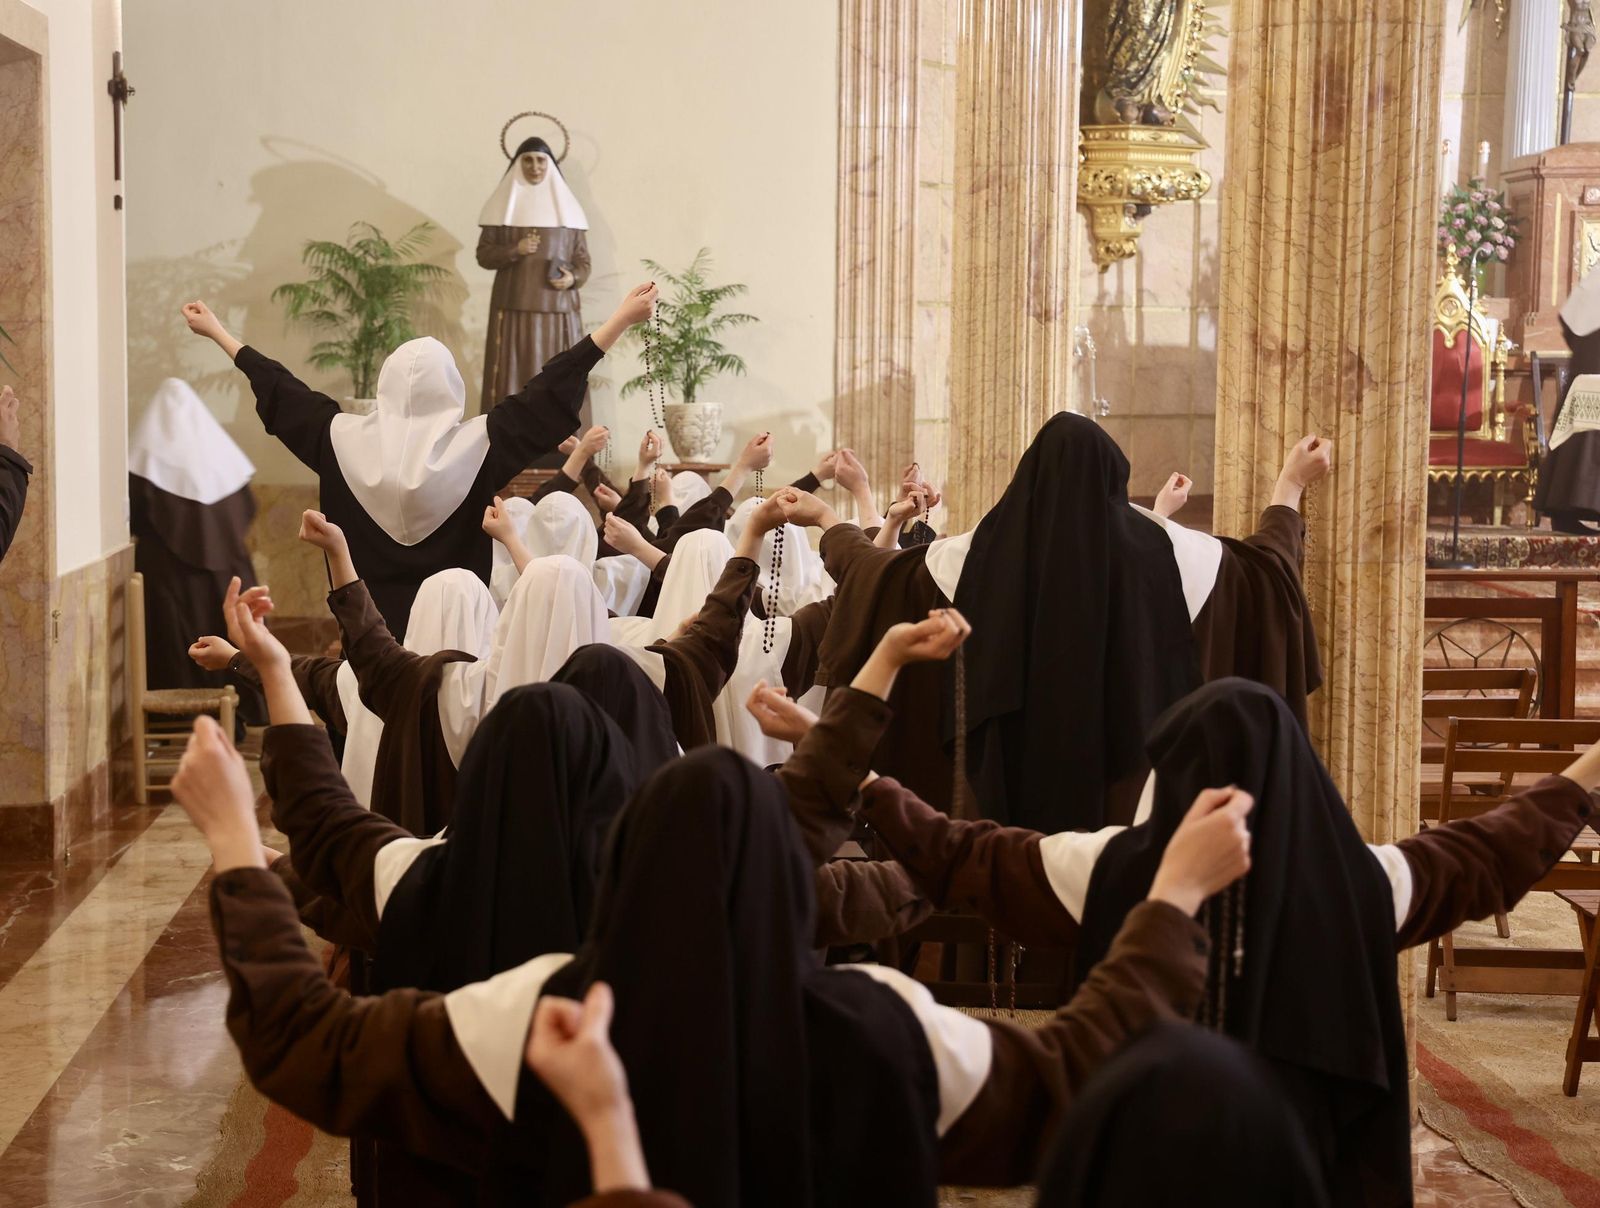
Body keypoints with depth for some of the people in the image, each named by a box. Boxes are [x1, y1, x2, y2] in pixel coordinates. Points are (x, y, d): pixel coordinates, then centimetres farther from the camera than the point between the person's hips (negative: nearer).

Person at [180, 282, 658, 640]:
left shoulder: (344, 441, -3)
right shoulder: (476, 445, -10)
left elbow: (281, 393, 10)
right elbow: (548, 394, -6)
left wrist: (218, 333, 25)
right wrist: (621, 320, -1)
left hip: (371, 628, 2)